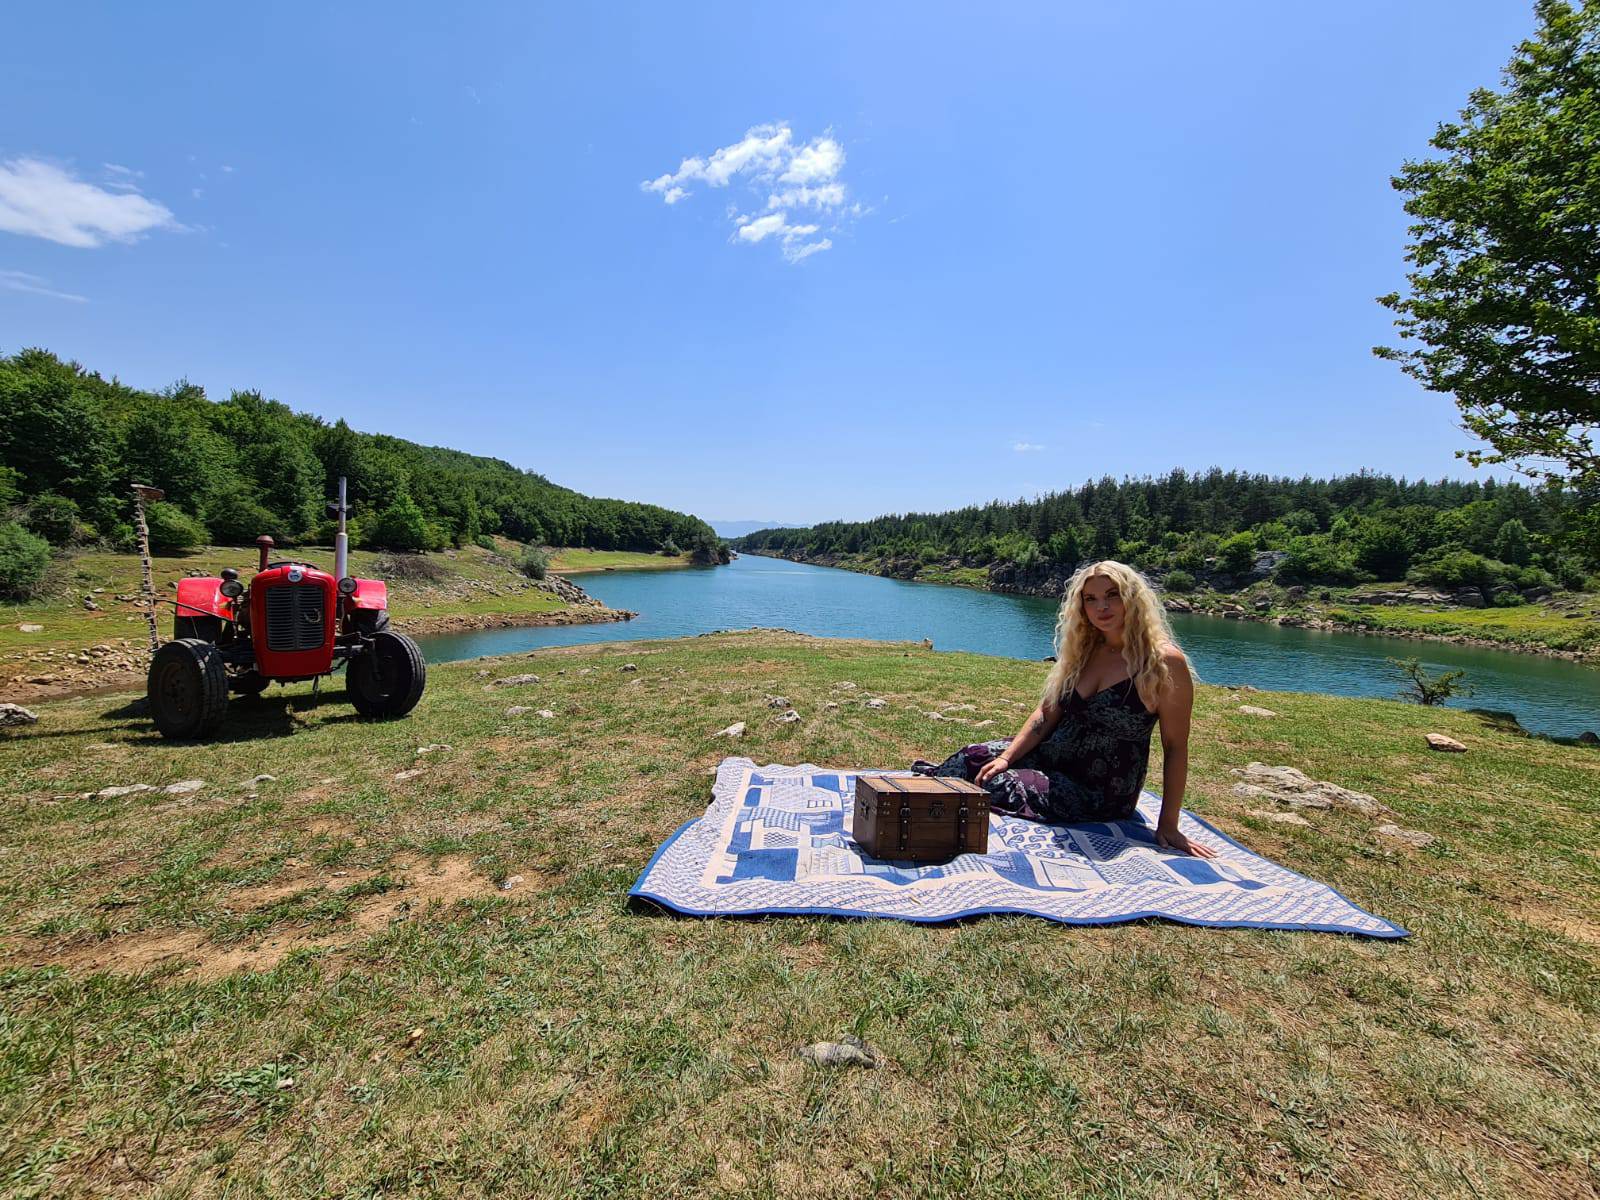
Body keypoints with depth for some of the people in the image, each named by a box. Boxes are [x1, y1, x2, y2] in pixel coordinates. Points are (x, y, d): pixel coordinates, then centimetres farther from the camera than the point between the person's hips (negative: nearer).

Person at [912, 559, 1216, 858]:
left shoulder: (1163, 661, -16)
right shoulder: (1082, 650, 2)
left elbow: (1175, 747, -13)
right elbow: (1046, 715, 2)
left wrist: (1168, 825, -13)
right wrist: (1006, 758, -10)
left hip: (1102, 794, -5)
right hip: (1052, 759, 6)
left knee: (992, 787, -20)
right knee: (973, 757, -13)